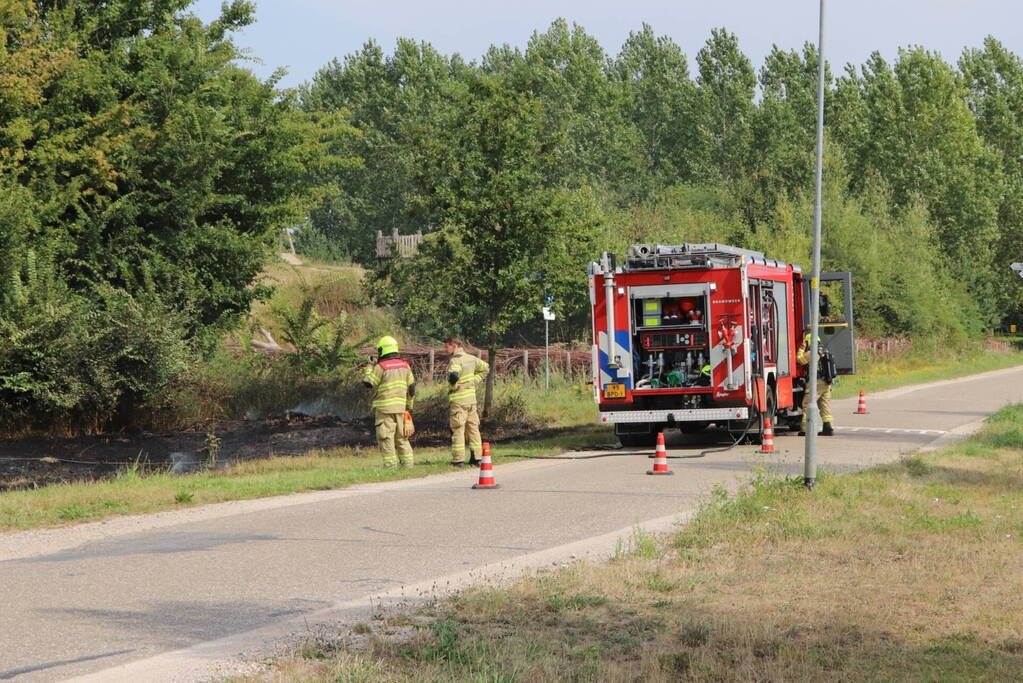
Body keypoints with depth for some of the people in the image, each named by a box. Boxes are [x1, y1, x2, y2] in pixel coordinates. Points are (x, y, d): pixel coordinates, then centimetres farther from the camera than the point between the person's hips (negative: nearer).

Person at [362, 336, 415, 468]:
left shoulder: (381, 367, -10)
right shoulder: (404, 365, 10)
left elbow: (368, 382, -6)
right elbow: (411, 386, 12)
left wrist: (369, 367, 8)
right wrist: (409, 405, 20)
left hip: (384, 407, -6)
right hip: (400, 407, 6)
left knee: (386, 437, -2)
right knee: (401, 437, 14)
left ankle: (391, 464, -6)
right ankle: (408, 462, 11)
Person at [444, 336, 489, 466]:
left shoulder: (455, 360, -15)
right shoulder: (471, 358, 10)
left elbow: (453, 376, -33)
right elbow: (485, 368, 22)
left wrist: (452, 386, -13)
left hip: (459, 400, -7)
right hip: (472, 397, 7)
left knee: (458, 430, -3)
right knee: (473, 428, 12)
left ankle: (458, 459, -4)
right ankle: (476, 456, 13)